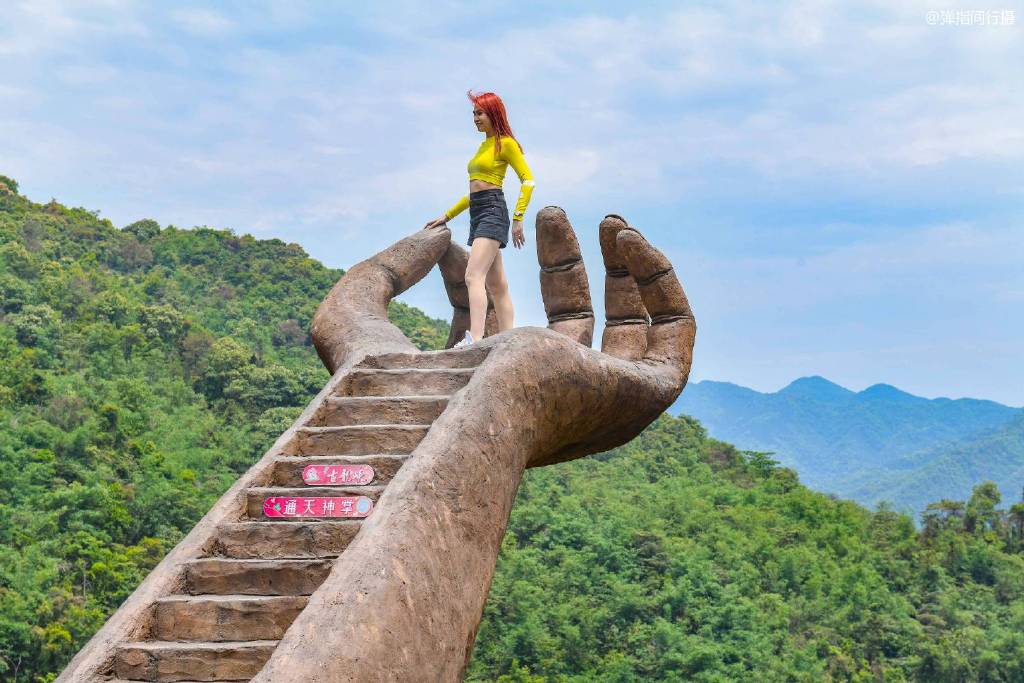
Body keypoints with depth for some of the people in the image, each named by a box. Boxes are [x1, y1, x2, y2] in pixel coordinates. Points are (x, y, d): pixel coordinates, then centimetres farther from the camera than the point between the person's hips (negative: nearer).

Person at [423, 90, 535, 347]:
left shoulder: (506, 143, -3)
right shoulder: (484, 145, 22)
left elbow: (528, 180, -9)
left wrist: (518, 218, -17)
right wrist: (447, 216, 26)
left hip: (493, 211, -9)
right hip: (477, 214, 9)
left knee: (473, 276, -23)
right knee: (496, 284, 6)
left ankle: (475, 339, -34)